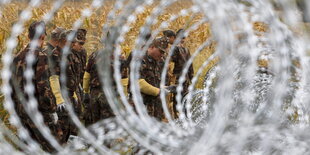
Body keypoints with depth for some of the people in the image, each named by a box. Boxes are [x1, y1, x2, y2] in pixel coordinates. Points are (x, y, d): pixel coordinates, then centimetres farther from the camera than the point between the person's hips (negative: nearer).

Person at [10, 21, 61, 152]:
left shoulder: (18, 57, 9)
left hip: (22, 110, 8)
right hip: (38, 111, -8)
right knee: (52, 148, 0)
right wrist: (52, 111, -14)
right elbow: (43, 86, -20)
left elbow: (12, 85, 13)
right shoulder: (40, 56, -15)